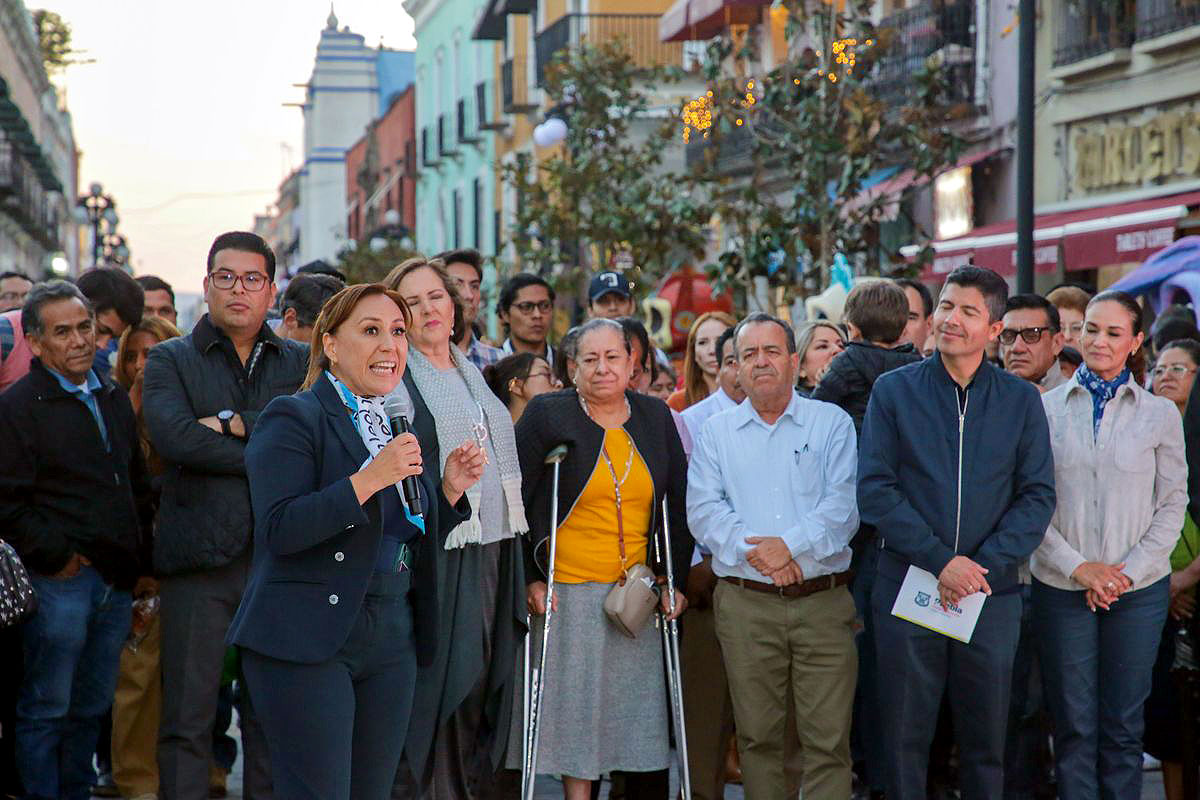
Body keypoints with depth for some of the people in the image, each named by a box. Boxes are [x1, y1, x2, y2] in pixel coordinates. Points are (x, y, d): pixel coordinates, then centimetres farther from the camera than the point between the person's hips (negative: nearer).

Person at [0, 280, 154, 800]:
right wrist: (58, 557, -15)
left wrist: (143, 558, 16)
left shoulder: (114, 399, 16)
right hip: (60, 581, -7)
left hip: (117, 581, 7)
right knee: (46, 709, -1)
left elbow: (138, 486, 24)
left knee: (91, 707, 14)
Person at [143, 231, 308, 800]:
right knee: (187, 715, -2)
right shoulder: (170, 361, 7)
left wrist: (236, 423, -12)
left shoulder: (302, 363, 14)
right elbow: (174, 437, -11)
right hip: (200, 555, -2)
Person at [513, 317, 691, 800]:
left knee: (642, 705, 2)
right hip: (568, 592, -3)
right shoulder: (546, 416, -1)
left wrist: (676, 579, 6)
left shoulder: (656, 418, 10)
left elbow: (679, 505, 13)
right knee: (576, 704, -1)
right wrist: (529, 579, -8)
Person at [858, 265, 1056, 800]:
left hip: (992, 594, 1)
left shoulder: (1021, 401, 5)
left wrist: (986, 564, -13)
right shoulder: (895, 390, 1)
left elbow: (1038, 495, 1)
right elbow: (873, 489, -6)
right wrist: (941, 560, -15)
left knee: (986, 736, 8)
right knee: (905, 735, 5)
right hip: (906, 584, -1)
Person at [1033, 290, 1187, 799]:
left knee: (1123, 725, 5)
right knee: (1074, 725, 3)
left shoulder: (1160, 414, 4)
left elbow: (1173, 504, 4)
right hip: (1061, 586, 0)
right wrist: (1077, 566, -10)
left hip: (1138, 589, 0)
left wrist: (1130, 571, -7)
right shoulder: (1046, 409, 2)